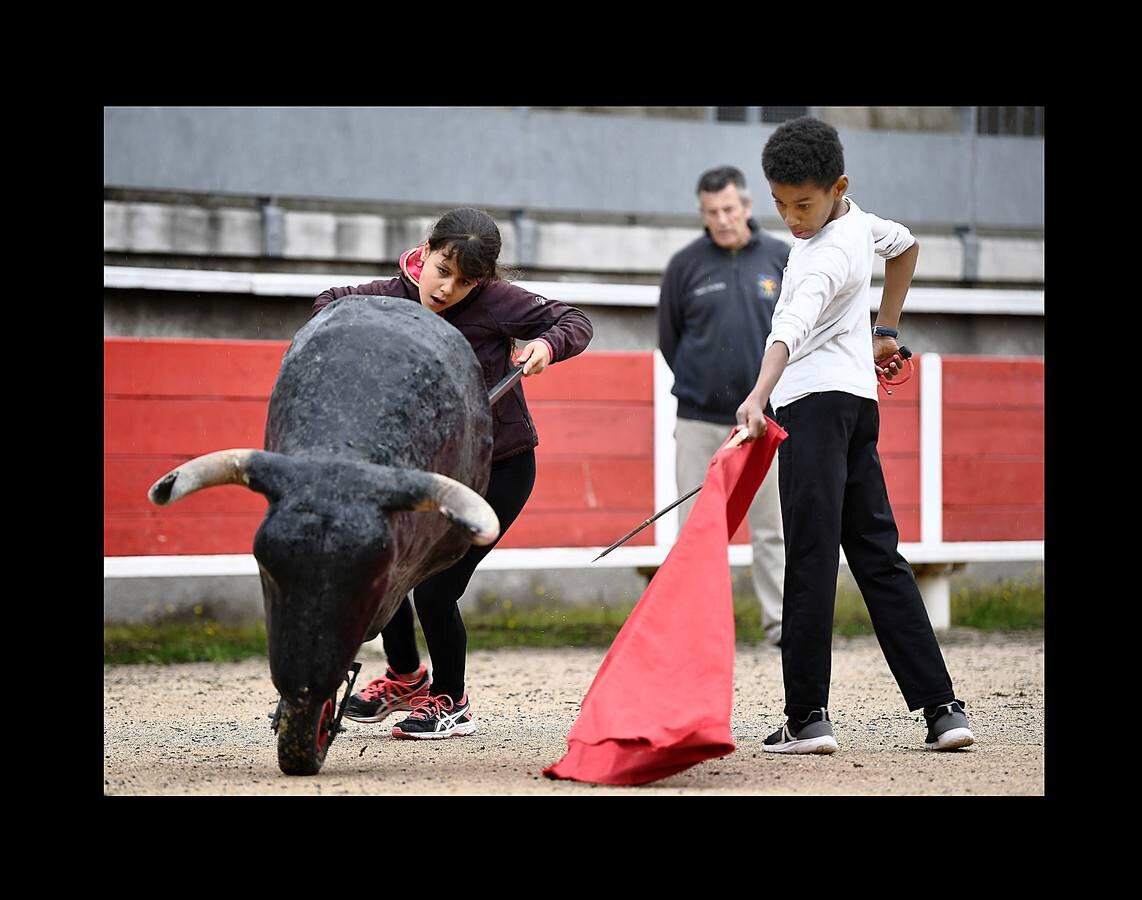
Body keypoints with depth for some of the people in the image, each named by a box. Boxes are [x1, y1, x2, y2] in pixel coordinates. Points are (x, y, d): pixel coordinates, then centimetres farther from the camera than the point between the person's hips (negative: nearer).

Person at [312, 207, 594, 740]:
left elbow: (576, 323, -13)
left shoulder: (496, 301, -21)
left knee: (434, 590, -11)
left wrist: (546, 345, -35)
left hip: (502, 467, -5)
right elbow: (329, 303, 8)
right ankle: (405, 677, 33)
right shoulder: (393, 297, -9)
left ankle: (450, 703, 15)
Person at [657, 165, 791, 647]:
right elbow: (669, 338, 11)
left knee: (772, 530, 0)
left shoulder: (782, 259, 2)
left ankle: (782, 622, 5)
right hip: (699, 421, 0)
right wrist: (697, 385, 11)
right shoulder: (685, 265, 2)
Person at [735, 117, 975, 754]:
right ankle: (942, 707, 6)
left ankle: (808, 717, -15)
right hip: (859, 401, 10)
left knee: (811, 558, -12)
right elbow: (905, 243, 35)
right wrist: (885, 330, 34)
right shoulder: (856, 220, 13)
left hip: (819, 402, -10)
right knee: (877, 554, 9)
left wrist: (758, 399, -50)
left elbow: (792, 328, -35)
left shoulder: (829, 255, -17)